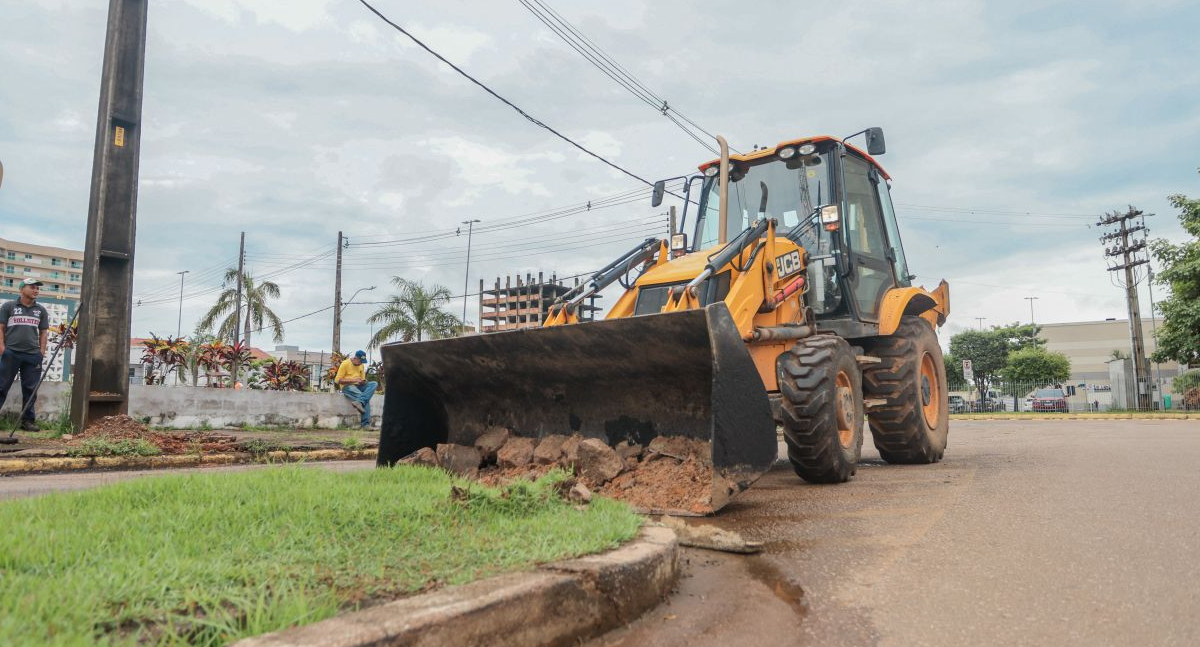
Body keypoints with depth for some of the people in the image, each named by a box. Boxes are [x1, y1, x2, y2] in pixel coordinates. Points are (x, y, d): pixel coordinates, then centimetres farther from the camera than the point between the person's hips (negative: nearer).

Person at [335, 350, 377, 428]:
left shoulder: (362, 365, 15)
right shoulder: (345, 364, -5)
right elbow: (337, 380, -9)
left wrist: (363, 382, -6)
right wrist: (352, 380, -19)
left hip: (358, 386, 7)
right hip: (347, 386, -7)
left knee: (374, 384, -24)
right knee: (366, 399, -33)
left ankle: (359, 402, -42)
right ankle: (365, 424, -35)